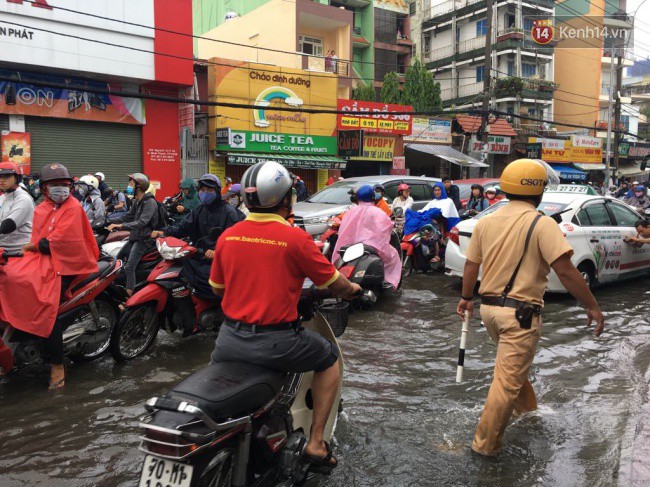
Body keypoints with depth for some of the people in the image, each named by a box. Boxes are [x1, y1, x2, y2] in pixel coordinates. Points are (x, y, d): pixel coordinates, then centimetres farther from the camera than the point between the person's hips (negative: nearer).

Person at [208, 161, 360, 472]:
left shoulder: (227, 236, 2)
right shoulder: (296, 238, -11)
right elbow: (334, 283, -2)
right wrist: (352, 289, 21)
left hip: (230, 338, 5)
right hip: (275, 343, -4)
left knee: (216, 364, 36)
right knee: (330, 358, 21)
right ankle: (316, 442, 20)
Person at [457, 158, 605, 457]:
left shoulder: (486, 222, 4)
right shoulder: (541, 224, -12)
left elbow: (471, 266, 9)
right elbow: (565, 269, -18)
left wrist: (466, 298, 23)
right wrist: (592, 307, -9)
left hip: (489, 308, 7)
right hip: (521, 313, -7)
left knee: (513, 366, 28)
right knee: (507, 379, 2)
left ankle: (527, 410, 47)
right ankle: (485, 444, 10)